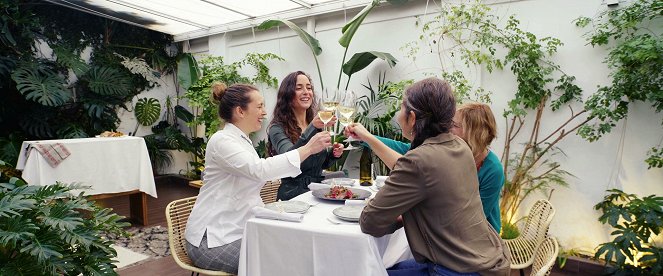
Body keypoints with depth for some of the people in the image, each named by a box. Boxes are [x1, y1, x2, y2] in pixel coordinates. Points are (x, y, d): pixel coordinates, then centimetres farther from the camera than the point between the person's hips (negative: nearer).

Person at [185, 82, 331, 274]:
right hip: (213, 239, -8)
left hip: (237, 231, 8)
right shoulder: (222, 140, -16)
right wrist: (307, 149, -31)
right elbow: (260, 170, -33)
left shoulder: (242, 141, 13)